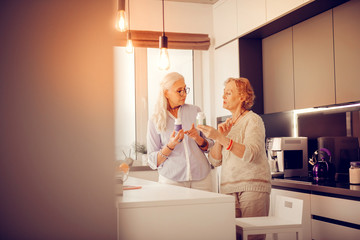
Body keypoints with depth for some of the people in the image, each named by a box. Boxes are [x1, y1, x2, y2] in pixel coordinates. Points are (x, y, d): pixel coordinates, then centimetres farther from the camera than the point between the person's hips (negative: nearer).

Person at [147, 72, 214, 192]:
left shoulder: (195, 111, 6)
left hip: (201, 178, 2)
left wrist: (198, 138, -10)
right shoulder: (155, 121, -1)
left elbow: (210, 146, 11)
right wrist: (171, 145, -19)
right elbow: (153, 161, -2)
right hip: (171, 180, -2)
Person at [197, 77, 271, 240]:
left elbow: (249, 154, -18)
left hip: (252, 188, -5)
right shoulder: (227, 124, 18)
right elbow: (214, 161, 11)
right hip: (228, 189, 5)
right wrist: (220, 136, -4)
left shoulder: (253, 120, -1)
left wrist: (219, 137, -23)